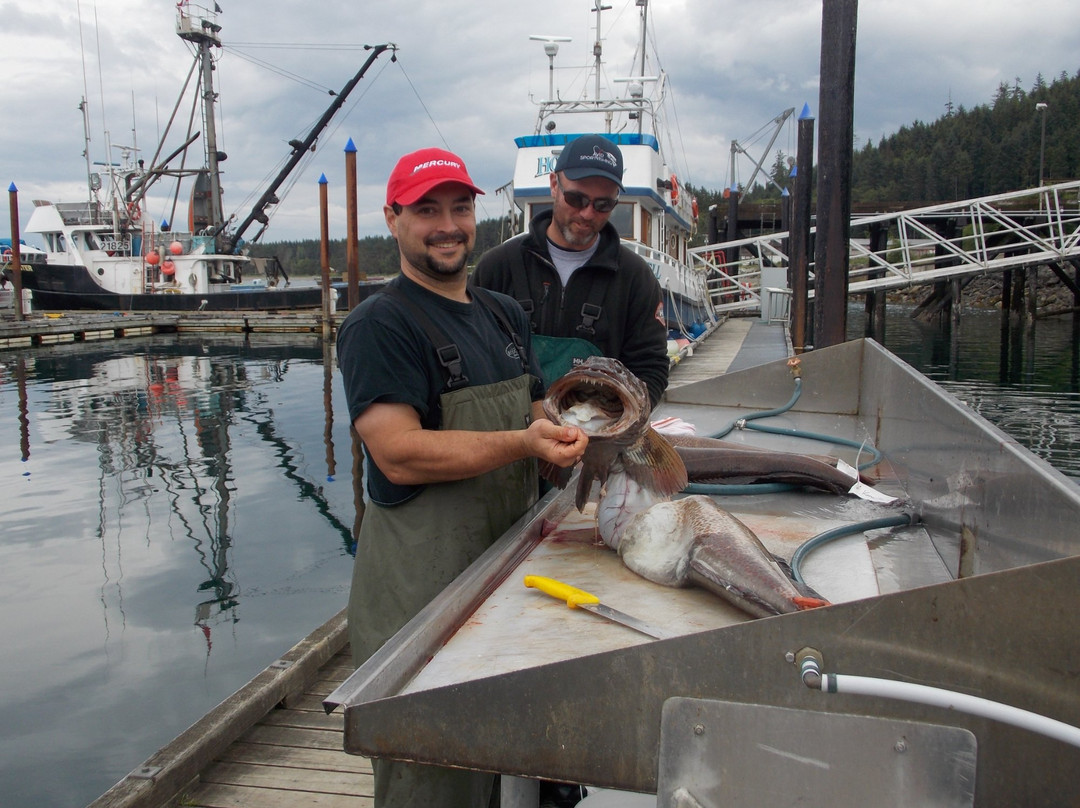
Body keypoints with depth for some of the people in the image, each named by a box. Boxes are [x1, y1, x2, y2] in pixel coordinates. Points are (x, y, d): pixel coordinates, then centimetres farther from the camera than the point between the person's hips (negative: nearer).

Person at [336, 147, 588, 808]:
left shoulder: (505, 314, 14)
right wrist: (522, 442, -28)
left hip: (510, 554, 8)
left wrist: (561, 420, -1)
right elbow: (400, 454, -21)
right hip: (421, 571, -7)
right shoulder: (378, 326, -11)